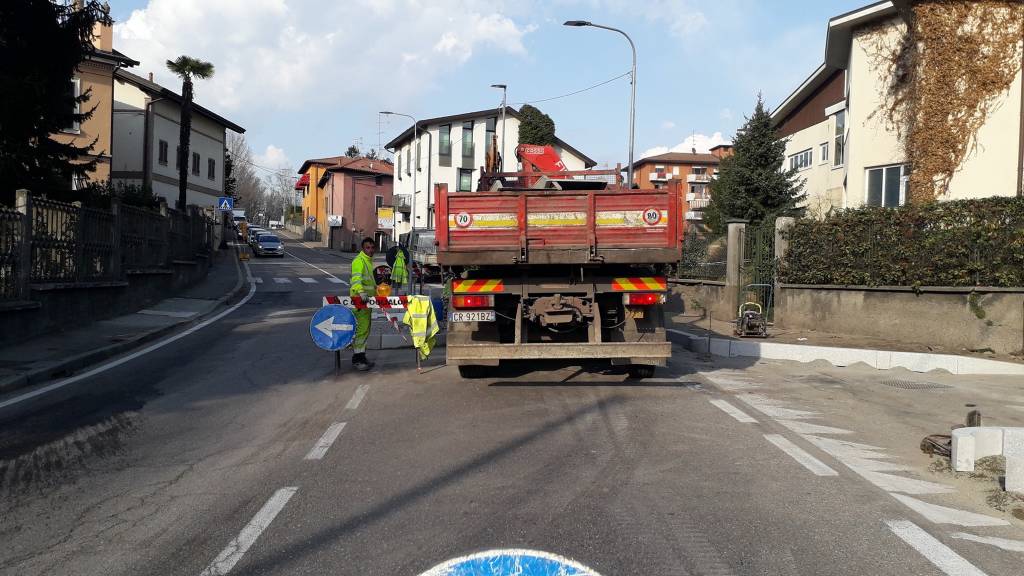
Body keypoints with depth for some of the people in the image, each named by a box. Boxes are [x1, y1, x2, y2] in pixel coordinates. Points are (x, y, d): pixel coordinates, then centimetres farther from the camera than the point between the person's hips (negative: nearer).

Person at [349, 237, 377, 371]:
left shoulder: (369, 261, 19)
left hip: (368, 300, 10)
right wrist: (361, 292, -45)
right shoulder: (359, 261, -13)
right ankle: (357, 359, -9)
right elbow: (356, 278, -30)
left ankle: (361, 356, 22)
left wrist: (376, 289, 40)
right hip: (359, 300, -10)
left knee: (365, 329, 14)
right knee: (361, 329, -11)